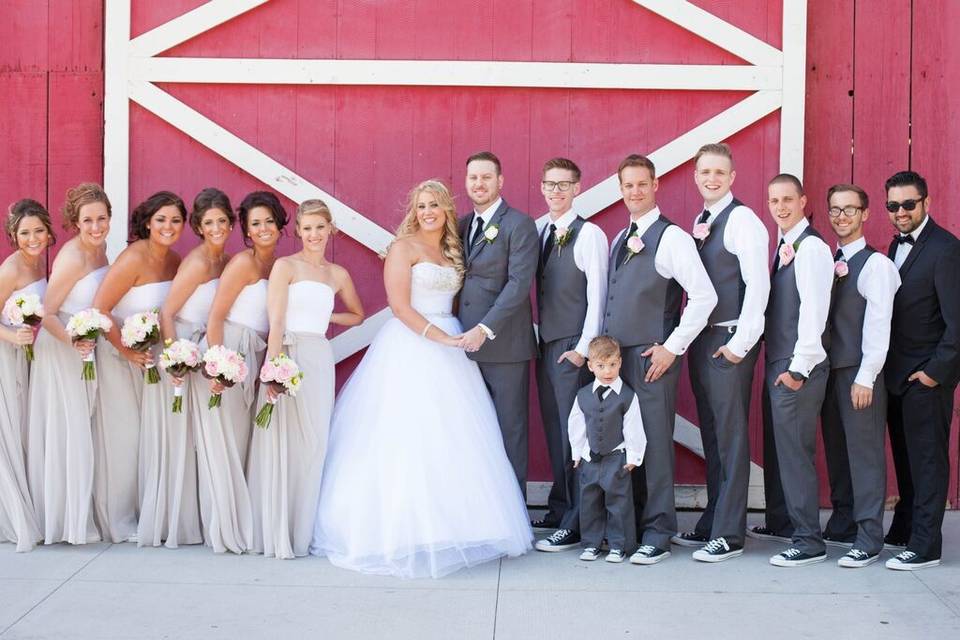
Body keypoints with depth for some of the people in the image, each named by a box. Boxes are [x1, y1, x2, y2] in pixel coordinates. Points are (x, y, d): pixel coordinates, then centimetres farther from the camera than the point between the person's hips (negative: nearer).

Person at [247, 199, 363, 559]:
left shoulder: (338, 274, 15)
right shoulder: (285, 266, 1)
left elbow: (357, 315, 29)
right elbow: (275, 321, -8)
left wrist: (324, 317, 11)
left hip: (320, 360, 5)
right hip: (288, 356, -5)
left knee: (315, 445, 4)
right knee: (283, 443, -5)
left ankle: (303, 532, 14)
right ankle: (277, 534, 3)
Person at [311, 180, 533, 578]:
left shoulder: (453, 251, 18)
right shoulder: (404, 247, -3)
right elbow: (399, 306, -12)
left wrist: (460, 337, 1)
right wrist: (440, 337, -17)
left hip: (447, 347, 7)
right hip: (410, 348, -7)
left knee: (451, 442, 4)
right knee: (409, 440, -9)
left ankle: (451, 526, 11)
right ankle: (406, 530, -4)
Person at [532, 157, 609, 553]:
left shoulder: (589, 234, -8)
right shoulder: (538, 232, 13)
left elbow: (597, 295, -11)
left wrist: (583, 348, -14)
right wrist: (537, 335, 7)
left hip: (574, 348, -7)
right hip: (546, 343, 7)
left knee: (574, 432, -5)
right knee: (554, 430, 12)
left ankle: (576, 524, 0)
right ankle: (559, 509, 22)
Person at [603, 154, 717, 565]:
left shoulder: (671, 237, -7)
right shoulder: (619, 240, 17)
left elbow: (704, 297, -12)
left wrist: (673, 347, -13)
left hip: (651, 358, -7)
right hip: (613, 356, 7)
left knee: (654, 442, -4)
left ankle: (657, 536, 4)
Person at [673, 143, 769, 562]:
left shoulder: (742, 220, -10)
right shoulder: (699, 222, 15)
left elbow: (758, 285, -17)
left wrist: (739, 343, -17)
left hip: (730, 341, -8)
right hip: (700, 339, 8)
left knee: (731, 435, -4)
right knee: (711, 434, 13)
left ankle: (729, 534, 1)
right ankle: (712, 522, 22)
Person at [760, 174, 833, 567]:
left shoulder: (811, 247, -12)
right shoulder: (784, 247, 15)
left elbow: (814, 310, -18)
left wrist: (799, 368, -19)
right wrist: (777, 365, 11)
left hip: (798, 368, -9)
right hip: (777, 364, 9)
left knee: (794, 450, -7)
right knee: (775, 447, 16)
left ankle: (809, 541, -2)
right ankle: (779, 521, 29)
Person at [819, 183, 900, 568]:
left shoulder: (875, 264, -8)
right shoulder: (828, 261, 13)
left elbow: (878, 323, -12)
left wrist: (865, 378, -16)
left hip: (860, 373, -7)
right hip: (830, 368, 7)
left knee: (864, 451, -4)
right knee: (836, 449, 12)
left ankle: (869, 539, -1)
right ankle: (841, 520, 24)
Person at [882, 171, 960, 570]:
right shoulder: (898, 245, 10)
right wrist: (886, 366, 5)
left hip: (927, 376, -7)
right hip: (897, 372, 7)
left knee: (927, 458, -2)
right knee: (905, 456, 16)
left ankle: (924, 545, 3)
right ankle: (904, 529, 27)